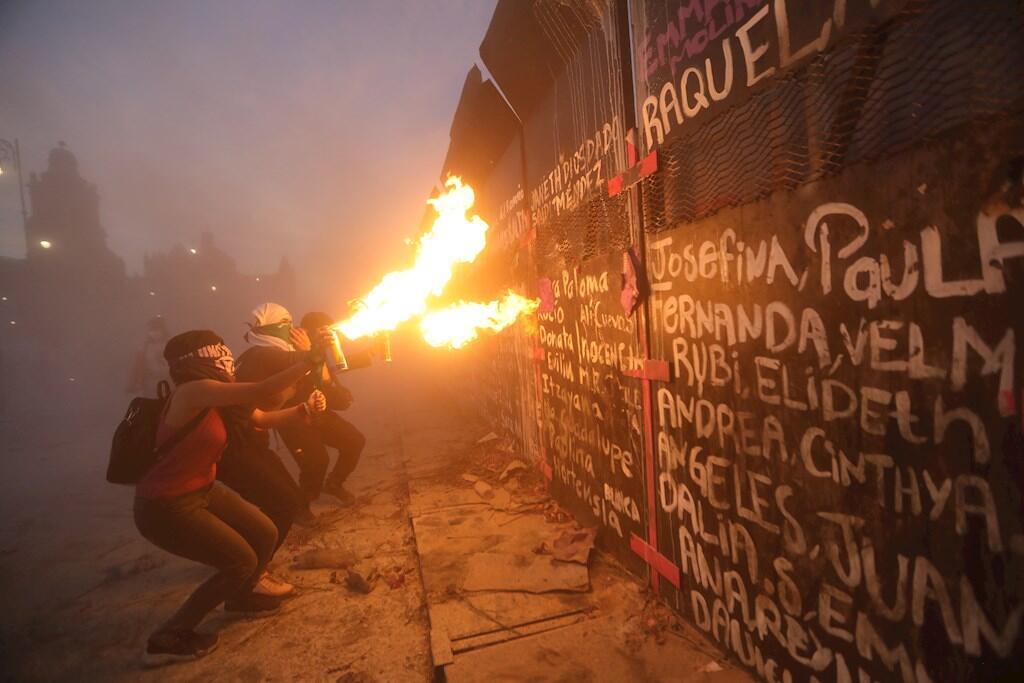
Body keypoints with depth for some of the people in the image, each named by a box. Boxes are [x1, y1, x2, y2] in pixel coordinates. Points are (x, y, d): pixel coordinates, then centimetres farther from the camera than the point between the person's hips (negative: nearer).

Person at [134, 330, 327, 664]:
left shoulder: (219, 398, 2)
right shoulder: (193, 391, -27)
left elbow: (264, 419, 8)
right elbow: (262, 391, -36)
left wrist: (305, 409, -8)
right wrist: (310, 360, -32)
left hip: (203, 492, 9)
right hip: (165, 507, -9)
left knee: (266, 534, 10)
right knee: (242, 562, -4)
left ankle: (239, 598, 39)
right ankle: (168, 638, 14)